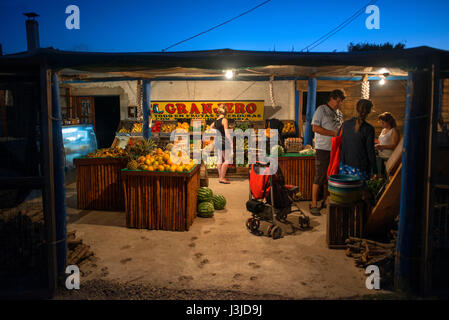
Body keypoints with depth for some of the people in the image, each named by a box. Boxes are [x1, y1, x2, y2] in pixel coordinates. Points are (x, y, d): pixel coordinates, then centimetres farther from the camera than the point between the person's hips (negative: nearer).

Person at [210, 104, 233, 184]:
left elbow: (211, 127, 32)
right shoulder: (224, 120, -12)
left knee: (220, 159, 12)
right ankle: (222, 178, -6)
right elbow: (226, 132, -17)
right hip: (223, 141, -8)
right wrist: (231, 142, -12)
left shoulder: (216, 121, 10)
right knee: (227, 160, -3)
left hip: (217, 141, 8)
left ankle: (220, 177, 17)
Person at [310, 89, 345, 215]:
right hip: (323, 149, -7)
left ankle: (325, 202, 19)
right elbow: (315, 128, -12)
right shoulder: (321, 109, -4)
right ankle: (314, 205, 0)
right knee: (320, 177, -6)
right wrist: (333, 133, -15)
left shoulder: (339, 113, 18)